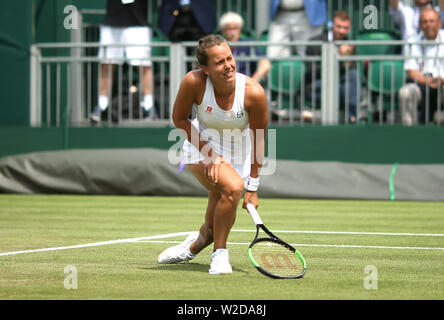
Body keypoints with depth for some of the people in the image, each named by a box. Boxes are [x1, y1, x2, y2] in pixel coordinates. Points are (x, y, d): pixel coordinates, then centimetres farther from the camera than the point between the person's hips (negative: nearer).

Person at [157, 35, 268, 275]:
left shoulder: (254, 92, -26)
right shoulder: (194, 82, -26)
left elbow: (258, 140, -14)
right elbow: (179, 118, -8)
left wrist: (252, 187, -10)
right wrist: (208, 152, -19)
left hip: (238, 156, 2)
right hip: (201, 147, -2)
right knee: (232, 187, -30)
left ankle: (194, 245, 37)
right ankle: (220, 254, -11)